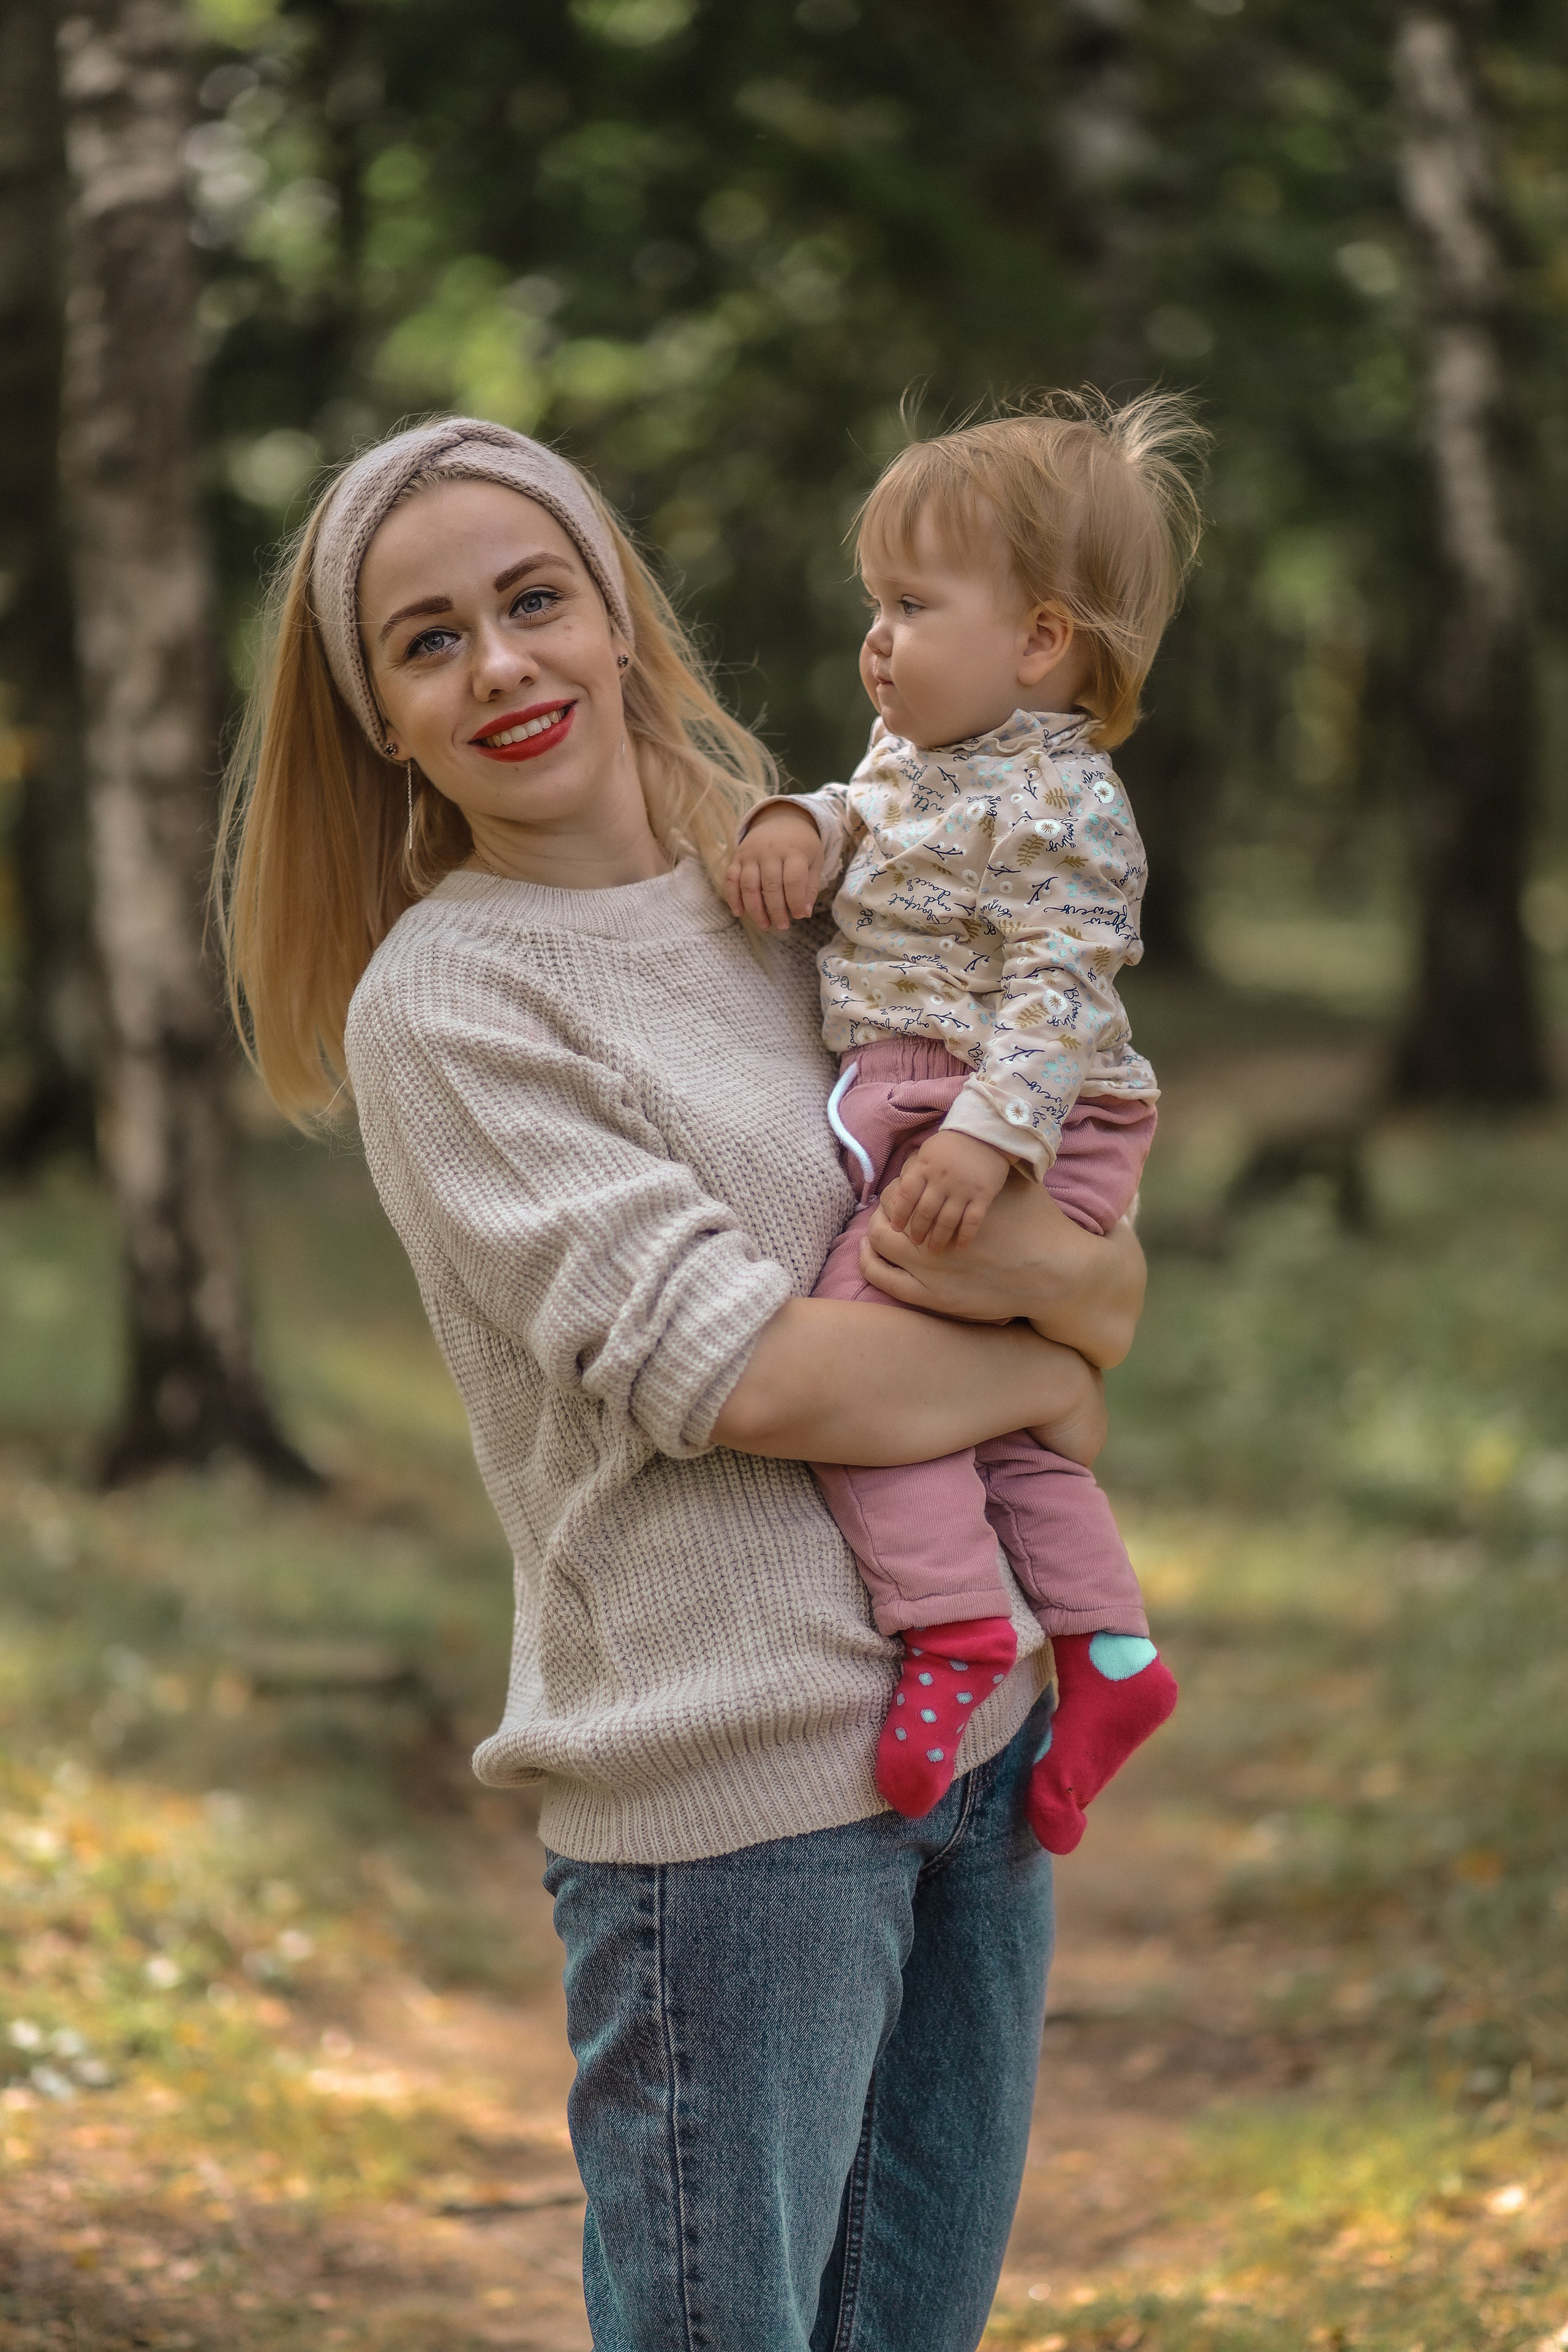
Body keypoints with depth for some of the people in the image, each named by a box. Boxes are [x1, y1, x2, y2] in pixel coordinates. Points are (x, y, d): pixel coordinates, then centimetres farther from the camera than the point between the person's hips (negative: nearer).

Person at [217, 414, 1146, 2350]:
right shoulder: (439, 1005, -7)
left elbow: (1115, 1288, 10)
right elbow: (742, 1374, -17)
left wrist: (1043, 1271, -13)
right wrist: (1037, 1379, -2)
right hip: (729, 1777, -6)